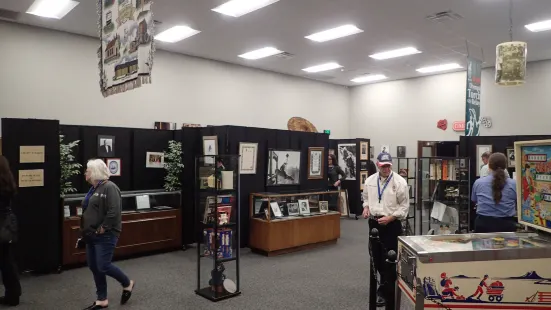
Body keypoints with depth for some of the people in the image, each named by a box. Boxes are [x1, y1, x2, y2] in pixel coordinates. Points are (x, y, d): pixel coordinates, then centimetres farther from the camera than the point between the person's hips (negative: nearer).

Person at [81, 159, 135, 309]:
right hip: (91, 236, 10)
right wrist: (85, 230, 14)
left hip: (105, 236, -10)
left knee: (103, 267, -7)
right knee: (94, 267, 11)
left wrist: (103, 228, -21)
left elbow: (114, 212, -24)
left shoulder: (109, 187, -15)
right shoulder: (94, 189, 15)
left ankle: (127, 284, 17)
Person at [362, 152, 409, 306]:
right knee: (376, 256, 15)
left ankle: (384, 291, 12)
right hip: (374, 223, 5)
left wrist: (390, 218, -17)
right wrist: (366, 207, -1)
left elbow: (404, 206, -8)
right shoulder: (370, 180, 4)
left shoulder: (399, 182, -11)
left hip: (391, 224, -5)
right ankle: (389, 283, 37)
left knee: (389, 258, -1)